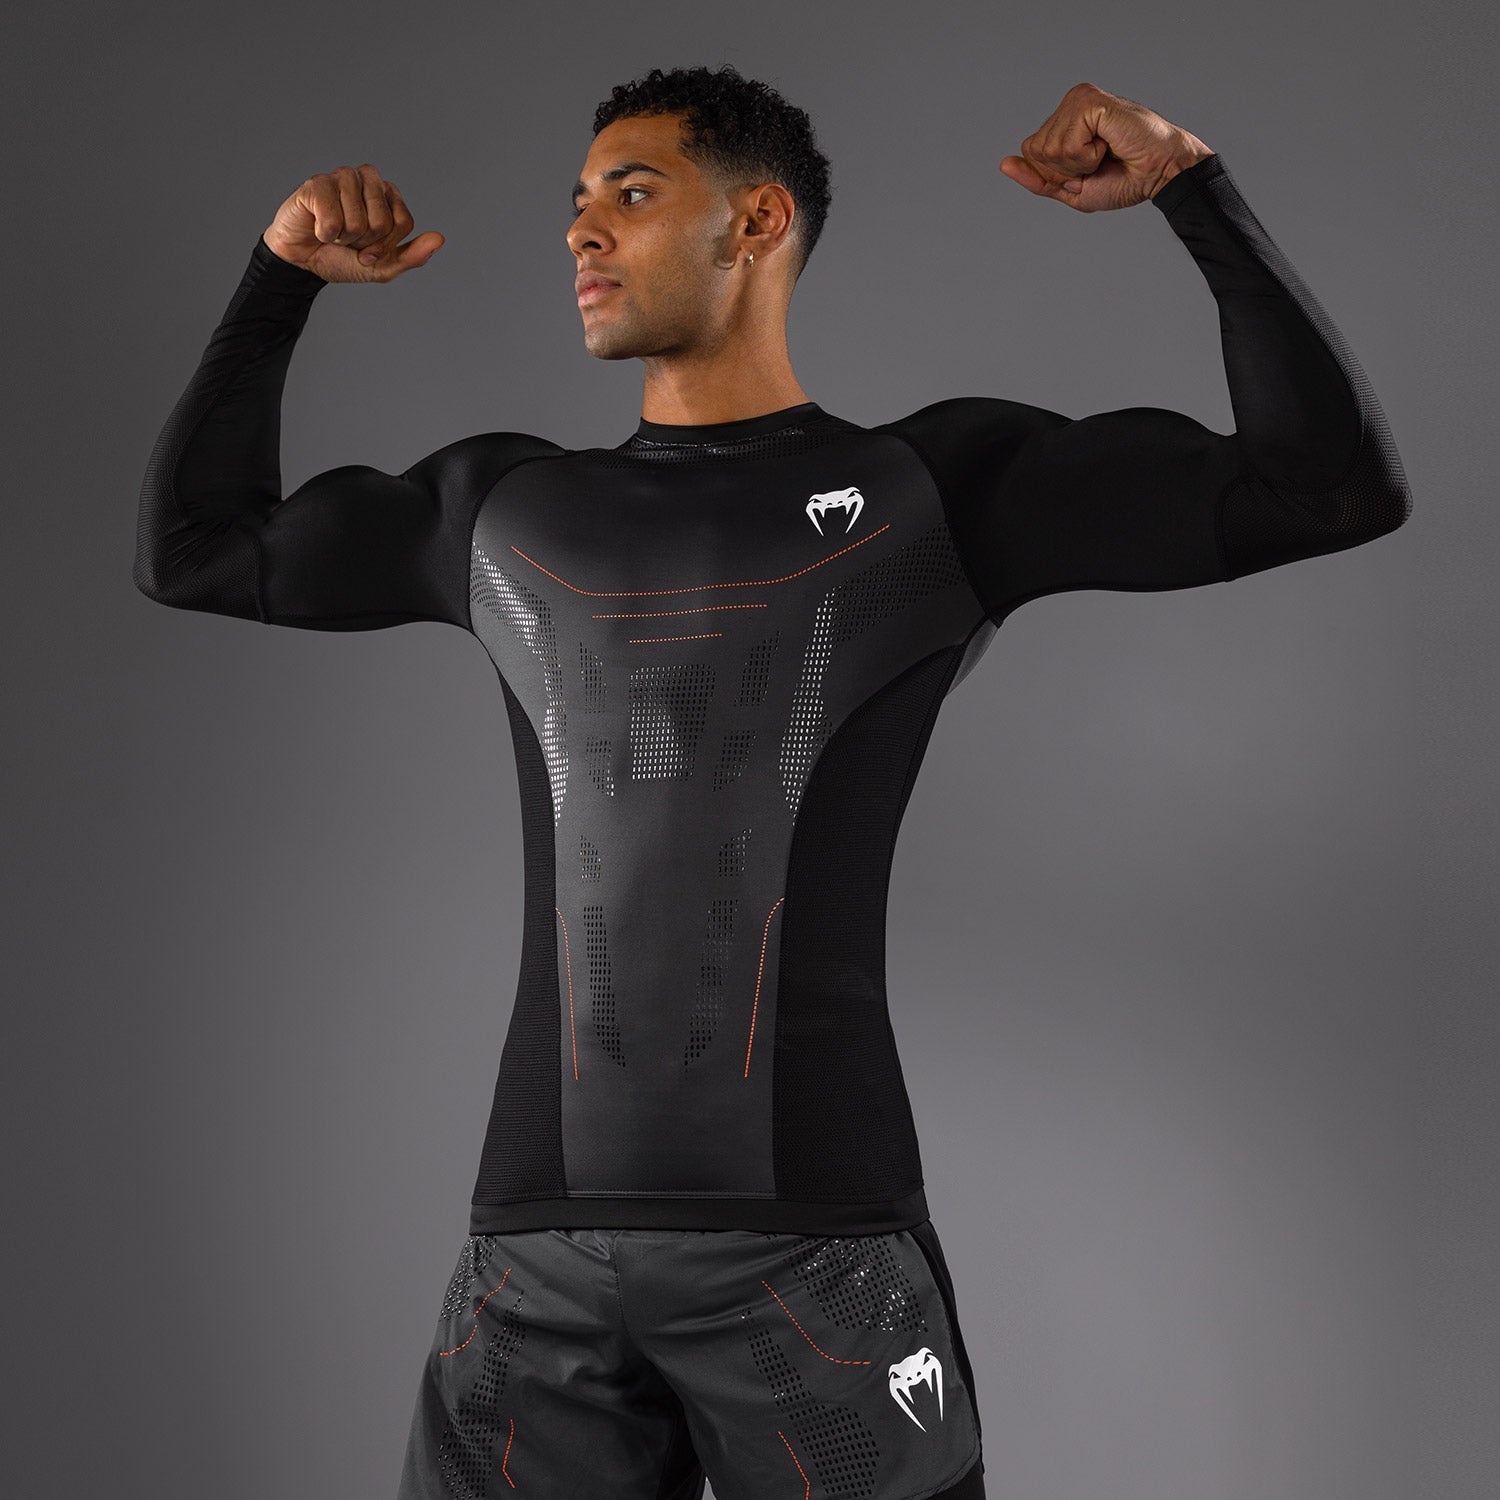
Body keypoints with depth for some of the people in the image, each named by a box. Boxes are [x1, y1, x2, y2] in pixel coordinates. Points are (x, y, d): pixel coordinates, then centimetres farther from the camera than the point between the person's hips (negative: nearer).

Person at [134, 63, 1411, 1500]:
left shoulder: (939, 482, 7)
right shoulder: (505, 507, 17)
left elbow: (1337, 485, 3)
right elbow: (192, 547, 28)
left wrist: (1192, 185, -1)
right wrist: (285, 275, 21)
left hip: (814, 1231, -3)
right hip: (539, 1234, 3)